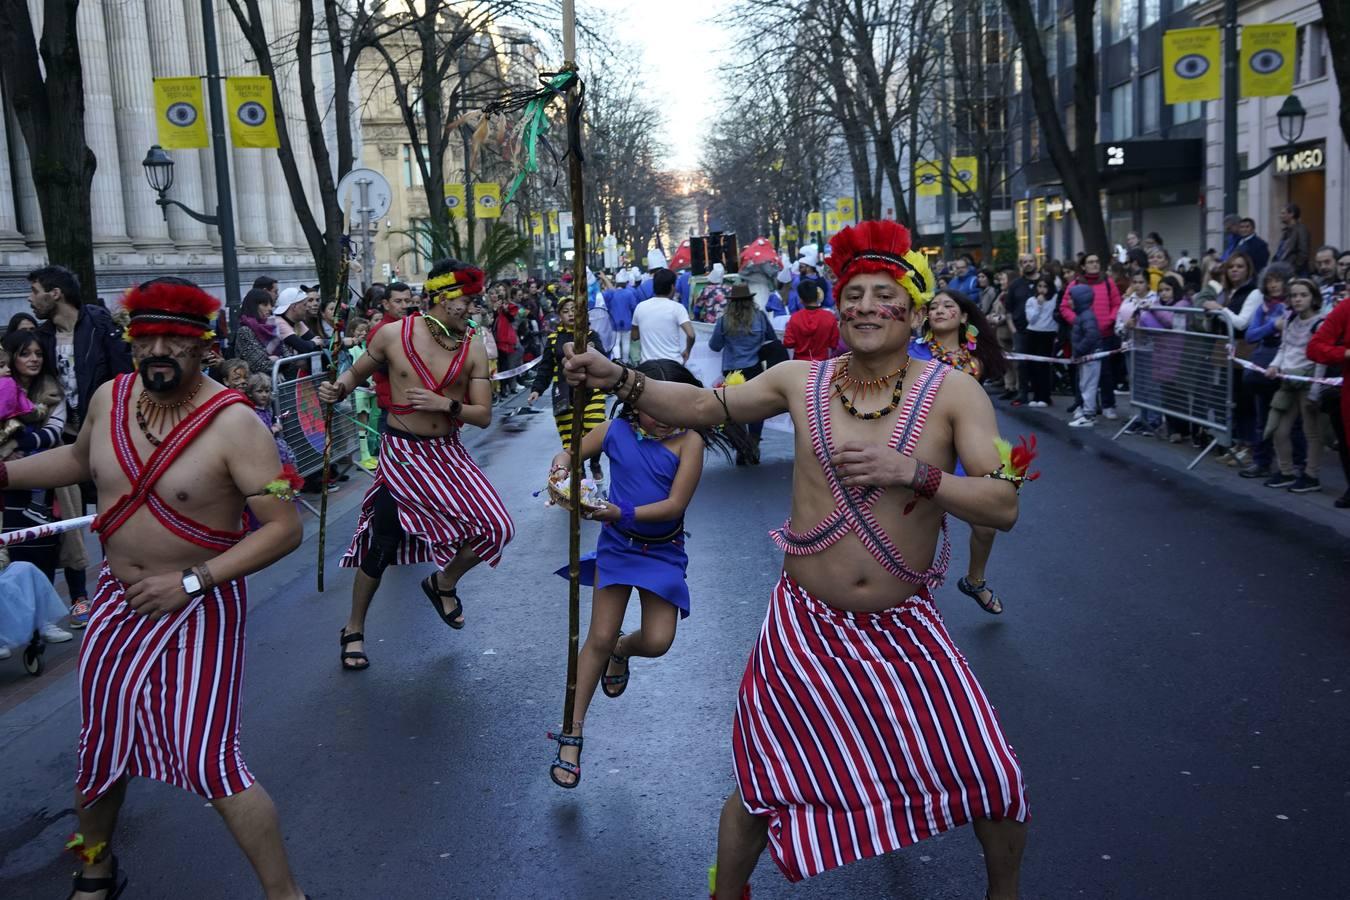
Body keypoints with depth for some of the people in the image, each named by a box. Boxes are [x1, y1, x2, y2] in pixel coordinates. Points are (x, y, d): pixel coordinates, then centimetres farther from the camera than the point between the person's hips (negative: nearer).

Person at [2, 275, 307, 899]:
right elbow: (78, 459, 20)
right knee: (100, 744, 20)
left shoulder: (233, 423, -22)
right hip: (117, 600, 6)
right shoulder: (109, 398, -3)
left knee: (208, 764, -8)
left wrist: (192, 582, -26)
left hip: (199, 609, -6)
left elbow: (285, 527, -24)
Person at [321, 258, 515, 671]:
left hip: (448, 453, 3)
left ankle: (444, 582, 21)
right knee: (382, 544, 1)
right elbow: (355, 374, 6)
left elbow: (484, 416, -5)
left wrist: (447, 405, -22)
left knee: (496, 527, -10)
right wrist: (337, 389, -15)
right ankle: (354, 629, 24)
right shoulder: (394, 334, -9)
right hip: (402, 452, -2)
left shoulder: (473, 349, -5)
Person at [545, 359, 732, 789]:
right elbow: (569, 454, 5)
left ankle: (621, 650, 35)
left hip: (663, 551, 0)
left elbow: (675, 505, -20)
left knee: (657, 641, -6)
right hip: (617, 545, 1)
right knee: (599, 638, 0)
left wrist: (623, 514, -31)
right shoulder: (616, 430, -8)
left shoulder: (689, 441, -15)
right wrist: (561, 469, -19)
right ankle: (572, 733, 12)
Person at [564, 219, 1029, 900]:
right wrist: (620, 380, -11)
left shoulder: (953, 394, -8)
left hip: (904, 625, 0)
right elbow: (700, 408, 4)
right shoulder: (801, 381, -3)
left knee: (991, 778, 5)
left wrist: (912, 472, -26)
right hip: (805, 622, 0)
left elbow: (1003, 507, -12)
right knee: (761, 787, 8)